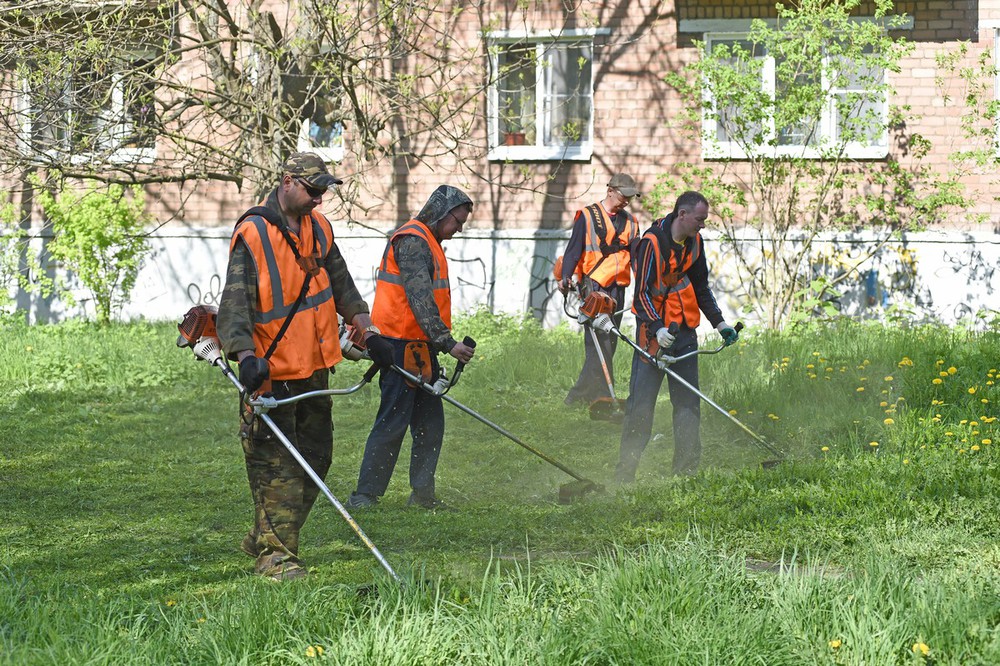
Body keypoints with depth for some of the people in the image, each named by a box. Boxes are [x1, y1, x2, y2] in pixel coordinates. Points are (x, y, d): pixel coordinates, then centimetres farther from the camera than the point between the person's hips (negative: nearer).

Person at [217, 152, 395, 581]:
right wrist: (246, 356, -33)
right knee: (276, 464, -9)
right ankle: (275, 554, -6)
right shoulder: (253, 235, -14)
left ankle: (264, 538, 26)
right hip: (272, 370, -8)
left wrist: (367, 331, 15)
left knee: (315, 457, 13)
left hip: (315, 367, 8)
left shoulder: (317, 227, 9)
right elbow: (235, 302, -21)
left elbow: (340, 283, 22)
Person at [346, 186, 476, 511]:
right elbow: (420, 300, -23)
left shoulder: (428, 243, 21)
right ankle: (364, 496, -8)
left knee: (430, 423, 11)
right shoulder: (412, 240, -13)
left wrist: (441, 345, 21)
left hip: (420, 349, 10)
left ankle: (422, 493, 17)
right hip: (402, 347, -10)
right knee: (393, 422, -10)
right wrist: (448, 343, -27)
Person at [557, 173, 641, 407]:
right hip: (593, 285, -6)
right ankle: (603, 397, -19)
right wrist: (566, 277, -17)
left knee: (608, 342, 5)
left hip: (617, 288, 6)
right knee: (600, 339, -15)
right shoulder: (587, 216, 0)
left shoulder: (630, 221, 17)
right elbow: (574, 250, -3)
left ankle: (577, 396, 12)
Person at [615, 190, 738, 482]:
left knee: (688, 401, 6)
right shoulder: (652, 243, -16)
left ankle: (686, 468, 11)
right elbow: (642, 293, -20)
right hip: (654, 330, -7)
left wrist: (719, 322, 14)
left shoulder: (694, 242, 7)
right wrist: (657, 328, -32)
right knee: (642, 401, -7)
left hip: (684, 331, 7)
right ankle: (625, 471, -1)